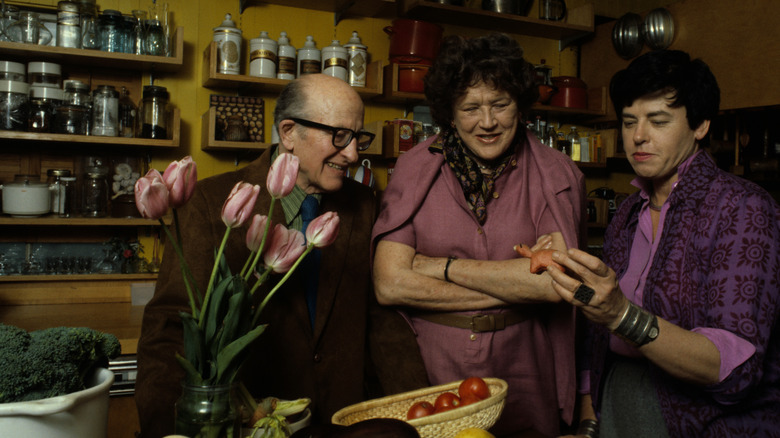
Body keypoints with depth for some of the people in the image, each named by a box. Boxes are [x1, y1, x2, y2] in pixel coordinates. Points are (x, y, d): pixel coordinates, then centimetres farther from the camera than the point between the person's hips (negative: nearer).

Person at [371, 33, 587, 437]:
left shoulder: (557, 175, -3)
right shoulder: (415, 168, -4)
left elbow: (557, 282, -16)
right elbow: (390, 284, -14)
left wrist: (441, 266, -13)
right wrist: (517, 284, -12)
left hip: (520, 378, 1)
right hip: (428, 372, 0)